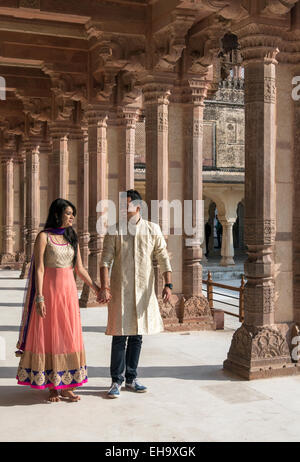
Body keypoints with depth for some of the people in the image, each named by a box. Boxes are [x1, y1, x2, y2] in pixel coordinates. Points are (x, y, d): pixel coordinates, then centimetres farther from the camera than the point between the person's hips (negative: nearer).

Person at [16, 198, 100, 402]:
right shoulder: (44, 236, -5)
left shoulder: (72, 237, 11)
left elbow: (80, 268, 14)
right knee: (49, 337, 1)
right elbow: (39, 269, -9)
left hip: (69, 290, 5)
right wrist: (40, 298, -16)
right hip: (49, 288, -5)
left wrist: (96, 288, 11)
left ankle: (66, 386, 12)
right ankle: (52, 387, 10)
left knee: (70, 336, 5)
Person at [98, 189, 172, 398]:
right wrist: (104, 287, -18)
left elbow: (163, 258, 3)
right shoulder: (115, 231, -1)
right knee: (120, 335, -2)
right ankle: (116, 381, 10)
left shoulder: (152, 229, 3)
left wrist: (168, 284, -8)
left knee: (137, 335, 10)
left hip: (144, 289, 2)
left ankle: (131, 379, 23)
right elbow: (106, 260, -6)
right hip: (120, 289, -2)